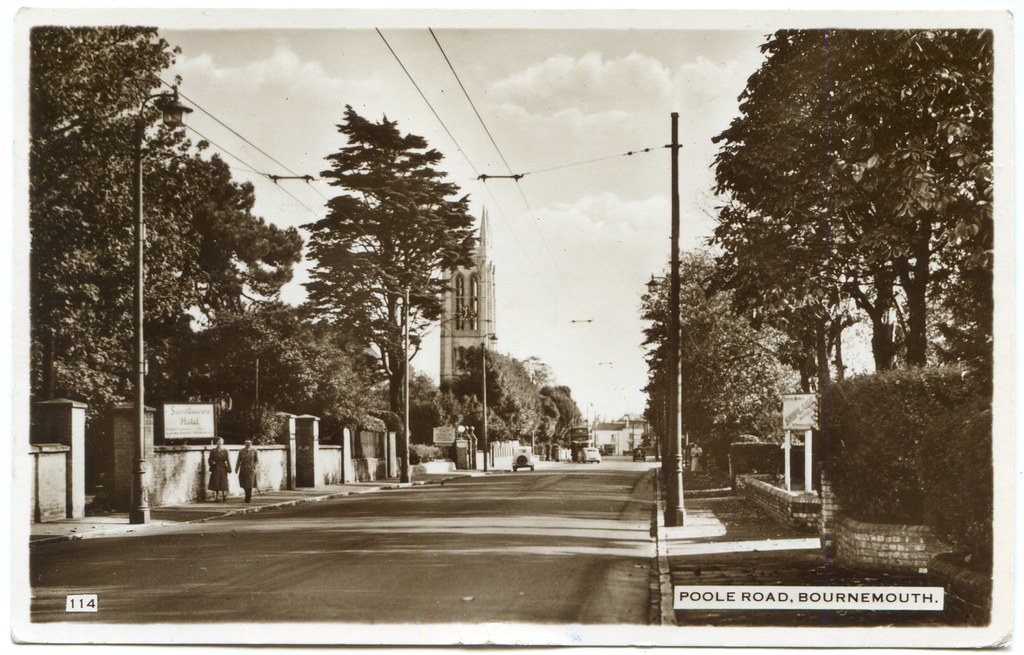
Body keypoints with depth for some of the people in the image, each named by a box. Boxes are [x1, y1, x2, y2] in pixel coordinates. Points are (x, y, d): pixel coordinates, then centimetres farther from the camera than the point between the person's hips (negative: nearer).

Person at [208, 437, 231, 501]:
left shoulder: (225, 450, 2)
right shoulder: (213, 451, 6)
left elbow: (228, 460, -2)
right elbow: (210, 459, 8)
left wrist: (229, 469, -7)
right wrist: (212, 462, -15)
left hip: (223, 468, -1)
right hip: (215, 469, 1)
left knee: (223, 483, 0)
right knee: (216, 483, 1)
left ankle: (224, 496, 10)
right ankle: (216, 496, 8)